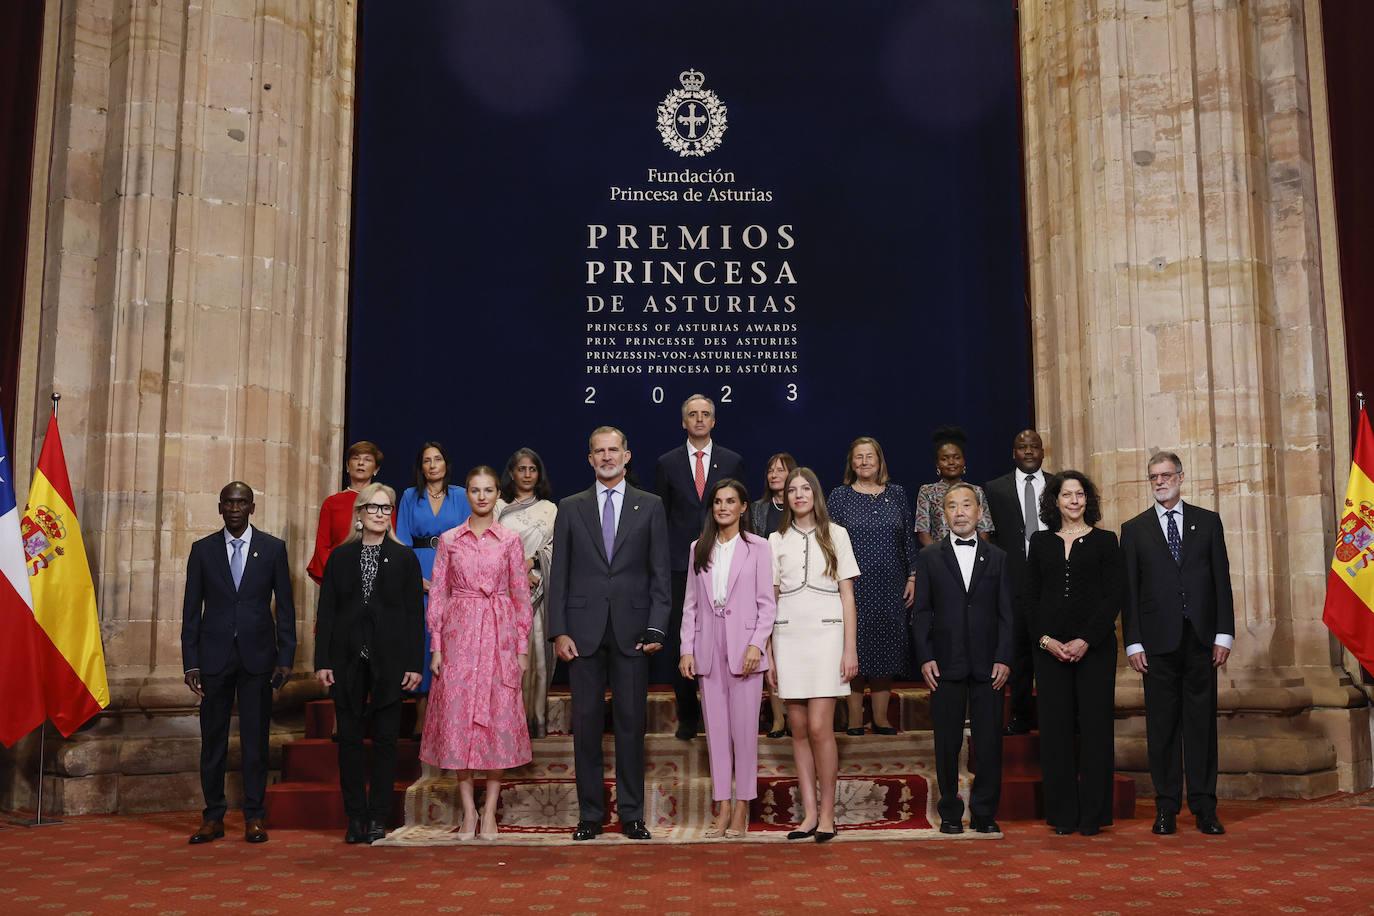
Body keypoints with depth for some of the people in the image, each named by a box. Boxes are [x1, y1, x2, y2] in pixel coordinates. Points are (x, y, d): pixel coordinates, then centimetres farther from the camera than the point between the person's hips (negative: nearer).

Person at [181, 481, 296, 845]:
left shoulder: (273, 548, 3)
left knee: (255, 740, 3)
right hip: (214, 656, 1)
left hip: (257, 655, -1)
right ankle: (213, 817, 15)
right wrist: (190, 663, -1)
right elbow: (191, 610, 5)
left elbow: (285, 606, 4)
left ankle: (254, 818, 11)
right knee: (212, 740, 5)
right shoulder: (203, 549, 5)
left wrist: (286, 658, -2)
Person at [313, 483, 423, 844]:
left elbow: (415, 613, 1)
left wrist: (415, 663, -5)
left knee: (385, 740, 3)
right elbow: (326, 611, 5)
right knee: (350, 740, 4)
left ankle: (378, 818, 11)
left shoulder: (404, 557, 4)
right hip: (348, 662, 1)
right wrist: (322, 661, -3)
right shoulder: (340, 557, 6)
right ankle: (355, 817, 13)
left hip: (389, 662, -1)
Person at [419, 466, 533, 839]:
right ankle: (468, 811, 10)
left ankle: (489, 811, 8)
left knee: (498, 719, -1)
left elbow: (521, 596, 4)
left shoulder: (510, 540, 4)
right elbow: (437, 595, 6)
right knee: (458, 717, 0)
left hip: (499, 636, -1)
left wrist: (523, 648, 1)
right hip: (459, 636, 1)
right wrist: (436, 647, 0)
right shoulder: (449, 540, 6)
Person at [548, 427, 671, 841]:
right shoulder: (570, 508, 8)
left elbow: (660, 573, 3)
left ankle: (631, 814, 14)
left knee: (631, 723, 4)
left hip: (631, 630, -1)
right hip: (584, 631, 1)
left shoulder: (650, 506, 6)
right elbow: (559, 574, 5)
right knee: (586, 724, 5)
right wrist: (558, 631, -3)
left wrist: (656, 627, -6)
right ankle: (590, 814, 14)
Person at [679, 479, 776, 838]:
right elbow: (691, 603, 10)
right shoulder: (699, 548, 11)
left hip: (744, 646, -3)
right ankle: (723, 805, 14)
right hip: (709, 647, 3)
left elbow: (767, 603, -2)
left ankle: (741, 808, 10)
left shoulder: (757, 547, 1)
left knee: (744, 729, 0)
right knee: (716, 728, 7)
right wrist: (687, 649, 3)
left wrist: (757, 645, -12)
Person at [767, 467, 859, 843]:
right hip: (788, 638, 2)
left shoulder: (835, 534, 6)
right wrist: (767, 654, 6)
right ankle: (809, 813, 8)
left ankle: (827, 813, 1)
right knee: (798, 730, 3)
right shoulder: (776, 540, 10)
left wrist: (850, 648, -2)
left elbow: (847, 594, 4)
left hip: (826, 633, -2)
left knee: (820, 728, -9)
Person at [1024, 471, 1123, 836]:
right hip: (1049, 647, 2)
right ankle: (1063, 813, 11)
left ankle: (1093, 813, 8)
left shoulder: (1104, 541, 4)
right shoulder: (1041, 542, 10)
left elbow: (1115, 596, -3)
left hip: (1094, 647, -2)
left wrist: (1086, 640, -12)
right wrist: (1045, 639, -5)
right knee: (1055, 727, 3)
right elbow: (1030, 597, 9)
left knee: (1095, 725, -1)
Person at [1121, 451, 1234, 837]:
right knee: (1162, 725, 3)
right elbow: (1129, 591, 3)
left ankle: (1204, 807, 10)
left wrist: (1224, 634, -1)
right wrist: (1133, 642, -3)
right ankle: (1166, 807, 9)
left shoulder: (1208, 521, 9)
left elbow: (1222, 581, 6)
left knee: (1201, 722, 4)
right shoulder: (1134, 529, 7)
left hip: (1200, 638, 1)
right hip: (1158, 641, 0)